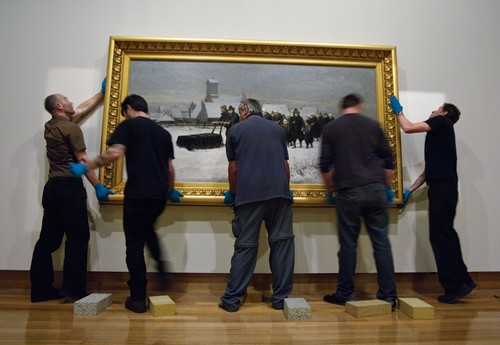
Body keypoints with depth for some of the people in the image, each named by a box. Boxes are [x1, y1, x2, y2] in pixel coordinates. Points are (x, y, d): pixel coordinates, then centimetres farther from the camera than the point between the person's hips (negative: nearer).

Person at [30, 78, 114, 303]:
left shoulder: (50, 126, 18)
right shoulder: (70, 128, -8)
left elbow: (84, 109, 29)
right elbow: (82, 160, -11)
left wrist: (102, 93, 38)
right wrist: (98, 186, -7)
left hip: (51, 187, 9)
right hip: (69, 186, -9)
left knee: (48, 239, 11)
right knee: (77, 237, -3)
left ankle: (41, 289, 18)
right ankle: (73, 288, 1)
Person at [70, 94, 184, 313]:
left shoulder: (128, 125, 2)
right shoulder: (163, 132, 18)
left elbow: (115, 153, -14)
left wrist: (86, 167, -5)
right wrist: (171, 190, 30)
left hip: (137, 194, -6)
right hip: (160, 195, 6)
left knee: (135, 244, 4)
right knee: (148, 232, 29)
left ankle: (138, 298, 10)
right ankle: (163, 273, 21)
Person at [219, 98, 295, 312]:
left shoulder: (236, 130, 12)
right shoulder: (278, 128, 19)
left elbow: (233, 168, 9)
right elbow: (285, 165, 18)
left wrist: (233, 194, 22)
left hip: (249, 195, -2)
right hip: (279, 193, 2)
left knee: (245, 246, 2)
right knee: (282, 243, 6)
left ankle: (232, 299, 10)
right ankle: (281, 297, 12)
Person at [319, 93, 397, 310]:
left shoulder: (331, 129, 5)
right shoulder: (373, 125, 9)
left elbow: (325, 165, 4)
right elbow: (388, 159, 10)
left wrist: (330, 190, 16)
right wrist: (388, 187, 20)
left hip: (348, 193, -1)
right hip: (375, 191, 2)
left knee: (348, 245, 6)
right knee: (381, 243, 7)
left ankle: (345, 294, 17)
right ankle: (388, 295, 13)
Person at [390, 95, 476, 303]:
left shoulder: (442, 122, 2)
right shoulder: (438, 133, 27)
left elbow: (408, 128, -8)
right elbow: (430, 170, 26)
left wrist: (398, 111, 11)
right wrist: (411, 190, 25)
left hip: (443, 187, -10)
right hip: (442, 187, 10)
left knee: (440, 237, -9)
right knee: (445, 236, 12)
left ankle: (455, 286, -2)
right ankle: (461, 282, 20)